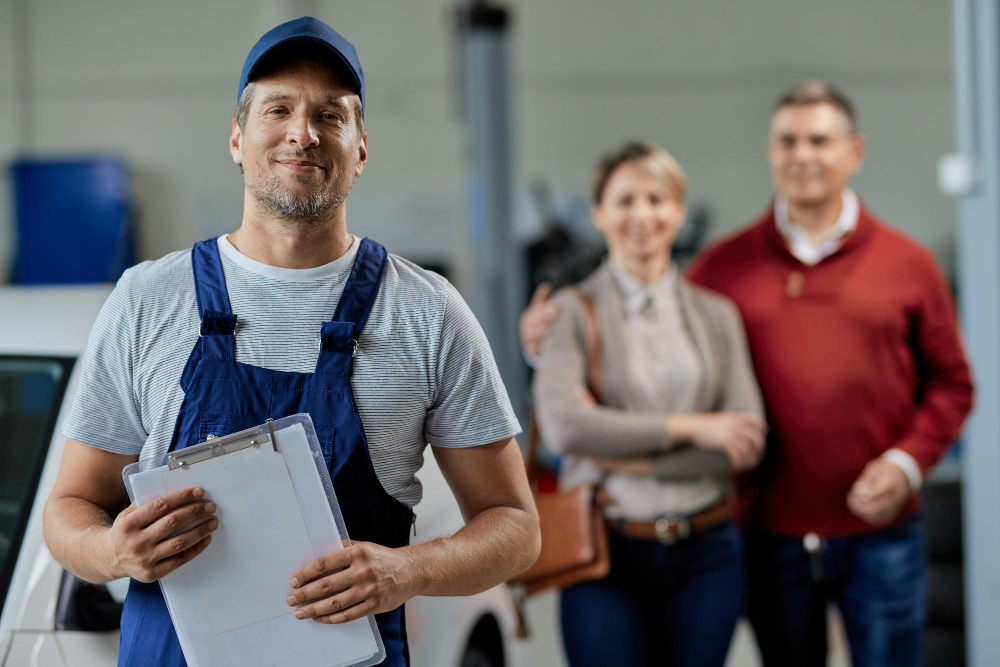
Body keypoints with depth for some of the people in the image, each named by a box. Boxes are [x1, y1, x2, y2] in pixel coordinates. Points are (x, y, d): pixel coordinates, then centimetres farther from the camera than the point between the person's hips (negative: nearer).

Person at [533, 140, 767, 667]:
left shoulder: (716, 314, 8)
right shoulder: (573, 312, -1)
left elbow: (748, 445, -2)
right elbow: (562, 425, -17)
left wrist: (628, 454, -10)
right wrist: (688, 428, -12)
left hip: (705, 555, 3)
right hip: (607, 555, -3)